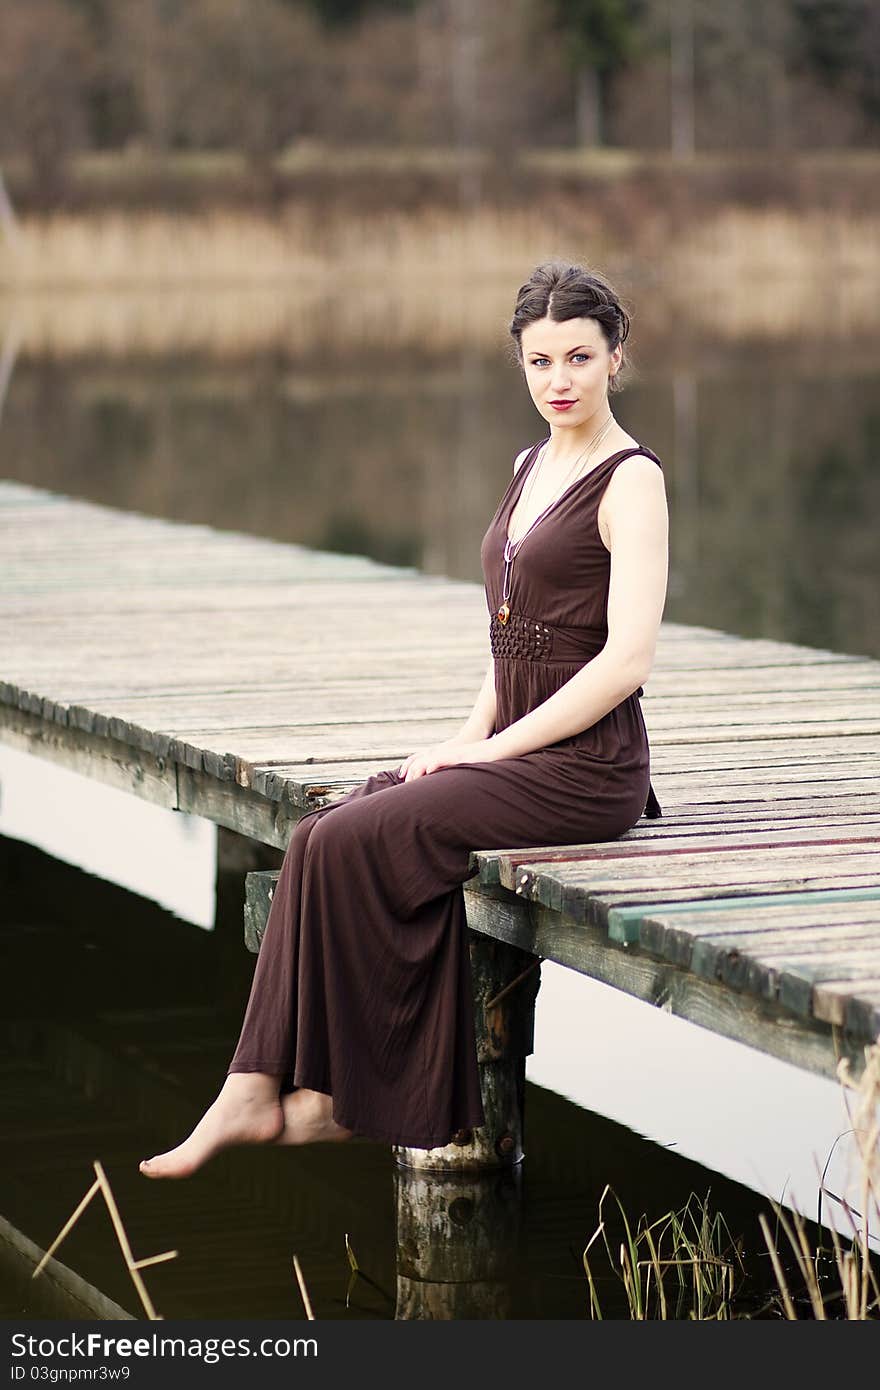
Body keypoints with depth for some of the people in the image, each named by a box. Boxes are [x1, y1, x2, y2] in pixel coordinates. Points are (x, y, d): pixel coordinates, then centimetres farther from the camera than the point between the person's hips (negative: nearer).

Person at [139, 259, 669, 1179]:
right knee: (325, 835, -12)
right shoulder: (532, 466, 16)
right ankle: (262, 1092, -14)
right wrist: (473, 732, 6)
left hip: (585, 768, -7)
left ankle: (352, 1095, -3)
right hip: (514, 750, 8)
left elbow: (628, 660, -17)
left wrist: (492, 748, -15)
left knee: (349, 843, -18)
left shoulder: (630, 480, -9)